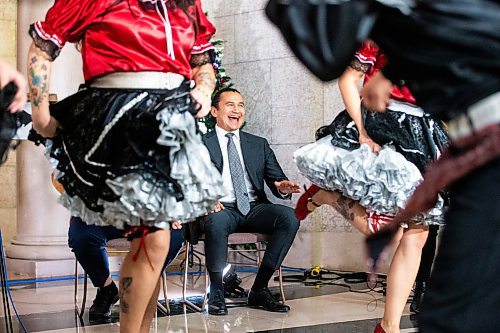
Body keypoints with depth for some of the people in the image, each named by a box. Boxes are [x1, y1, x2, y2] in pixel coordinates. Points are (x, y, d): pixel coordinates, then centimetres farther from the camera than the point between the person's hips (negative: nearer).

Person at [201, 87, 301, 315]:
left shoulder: (259, 144, 22)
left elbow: (275, 178, 15)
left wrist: (282, 187, -11)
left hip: (254, 208, 4)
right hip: (220, 209, -3)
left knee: (290, 217, -26)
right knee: (216, 222, -39)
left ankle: (259, 289, -17)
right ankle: (216, 292, -19)